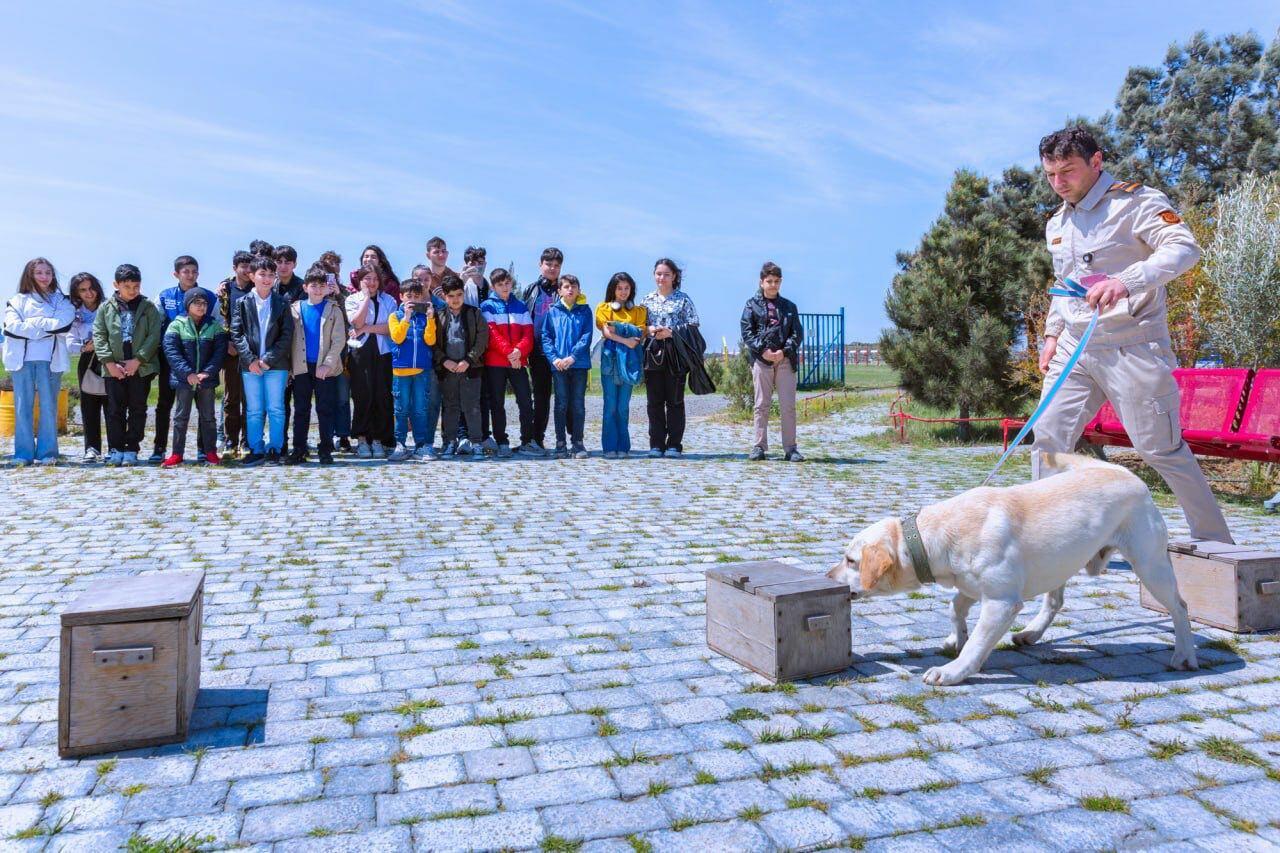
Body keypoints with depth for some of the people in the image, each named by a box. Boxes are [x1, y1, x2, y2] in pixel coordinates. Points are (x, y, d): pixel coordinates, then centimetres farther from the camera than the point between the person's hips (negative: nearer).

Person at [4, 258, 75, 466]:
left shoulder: (62, 302, 13)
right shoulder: (18, 300, 15)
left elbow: (63, 325, -5)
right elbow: (11, 326, -1)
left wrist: (32, 322, -2)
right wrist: (46, 328, -7)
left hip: (50, 360, -1)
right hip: (22, 359, 1)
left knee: (49, 406, -3)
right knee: (22, 407, -1)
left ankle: (47, 453, -1)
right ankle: (23, 454, 1)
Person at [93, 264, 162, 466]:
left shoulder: (148, 307, 2)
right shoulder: (106, 308, 6)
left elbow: (154, 335, -5)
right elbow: (99, 335, 3)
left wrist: (138, 360, -13)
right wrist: (109, 362, -8)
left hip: (141, 367, -1)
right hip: (114, 369, 1)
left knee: (137, 409, 4)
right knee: (115, 410, 3)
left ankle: (132, 449, 11)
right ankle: (115, 449, 10)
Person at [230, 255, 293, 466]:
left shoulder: (282, 303, 3)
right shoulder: (243, 303, 5)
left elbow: (287, 335, -2)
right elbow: (236, 333, 0)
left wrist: (268, 359, -9)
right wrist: (250, 360, -10)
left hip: (276, 364, -1)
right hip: (250, 365, 1)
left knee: (276, 409, 2)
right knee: (253, 410, 6)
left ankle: (274, 450, 10)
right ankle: (256, 450, 13)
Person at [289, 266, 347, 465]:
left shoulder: (334, 310, 1)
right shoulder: (295, 309, 8)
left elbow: (339, 341, -5)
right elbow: (290, 339, 8)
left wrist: (327, 364, -13)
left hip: (325, 368, -2)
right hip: (302, 367, 2)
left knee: (326, 410, 1)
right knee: (301, 410, 6)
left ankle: (326, 450, 8)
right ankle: (299, 450, 12)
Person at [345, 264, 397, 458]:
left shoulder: (388, 300, 11)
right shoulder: (353, 299, 8)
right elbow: (357, 322, -10)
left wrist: (367, 328, -9)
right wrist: (366, 297, -4)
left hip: (383, 353, 1)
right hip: (360, 353, -1)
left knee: (382, 396, -1)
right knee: (363, 395, -3)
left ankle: (378, 440, 7)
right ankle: (362, 440, 4)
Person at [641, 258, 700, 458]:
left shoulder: (683, 298, 2)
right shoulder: (648, 299, 12)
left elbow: (693, 325, -3)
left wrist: (671, 331, -13)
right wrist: (649, 329, -8)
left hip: (675, 353, -3)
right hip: (653, 353, 3)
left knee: (675, 400, 0)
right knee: (654, 401, 4)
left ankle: (674, 445, 6)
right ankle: (656, 444, 10)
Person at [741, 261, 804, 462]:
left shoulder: (789, 306, 16)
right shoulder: (752, 305, 9)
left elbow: (797, 332, 9)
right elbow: (747, 332, 1)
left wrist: (785, 351, -7)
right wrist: (762, 350, -12)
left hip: (785, 360, 2)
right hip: (761, 359, -2)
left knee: (788, 406, -1)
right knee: (762, 405, 0)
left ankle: (790, 448, 3)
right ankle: (759, 446, 5)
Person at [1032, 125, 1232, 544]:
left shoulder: (1136, 201, -7)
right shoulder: (1056, 224, 16)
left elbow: (1184, 247, -22)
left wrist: (1127, 280, -38)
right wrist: (1052, 334, 16)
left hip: (1132, 349, -6)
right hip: (1074, 351, 7)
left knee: (1161, 449, -2)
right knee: (1047, 439, -1)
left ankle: (1216, 541, 16)